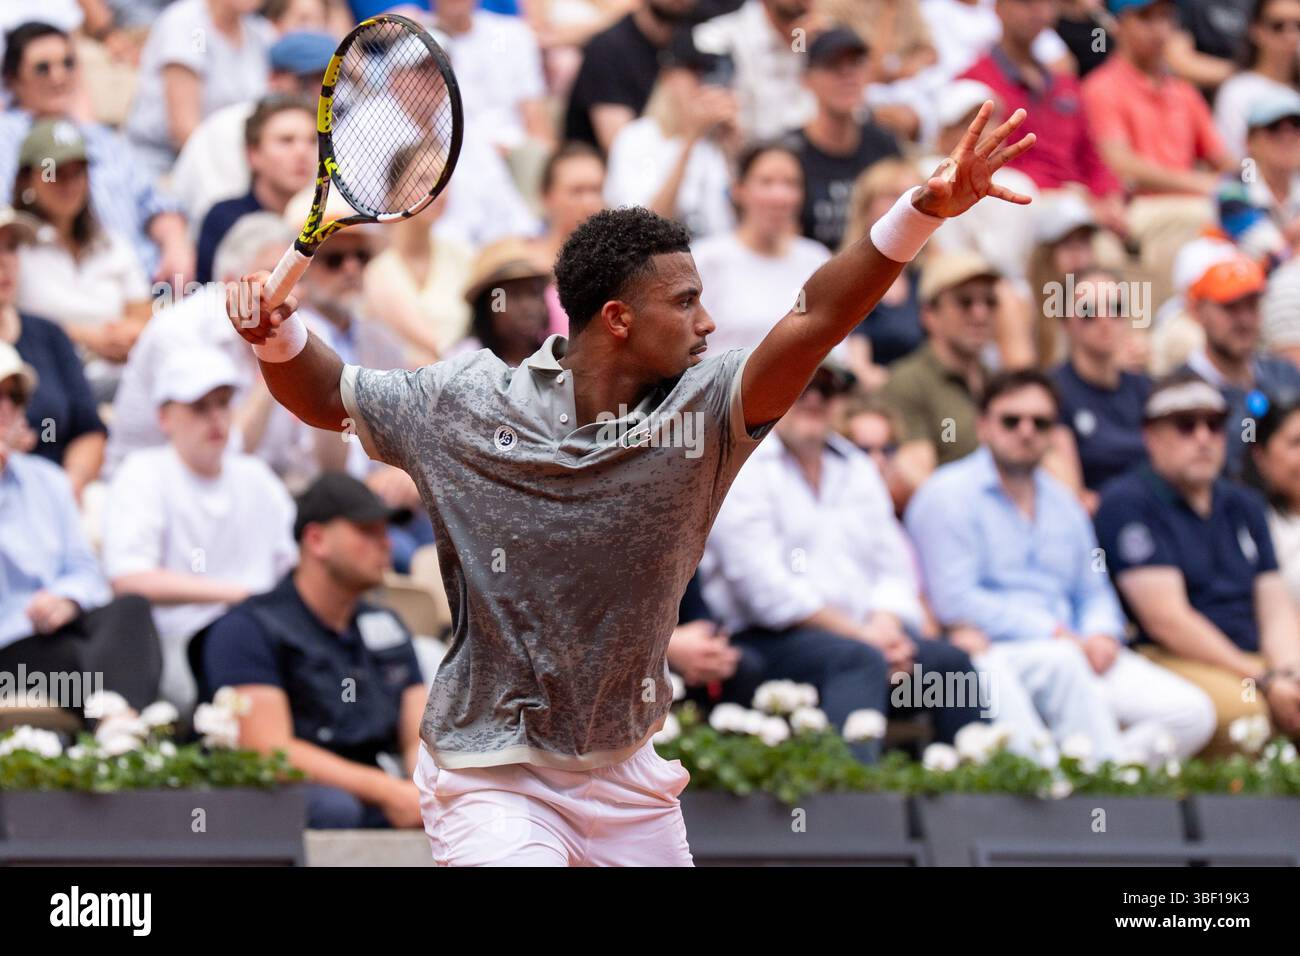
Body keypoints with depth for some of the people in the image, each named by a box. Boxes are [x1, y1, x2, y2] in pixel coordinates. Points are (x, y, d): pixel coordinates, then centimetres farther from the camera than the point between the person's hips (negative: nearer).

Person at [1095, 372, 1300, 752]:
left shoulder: (1243, 504, 23)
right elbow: (1167, 619, -9)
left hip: (1253, 660, 7)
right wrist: (1263, 681, -14)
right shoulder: (1128, 502, 0)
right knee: (1244, 708, -37)